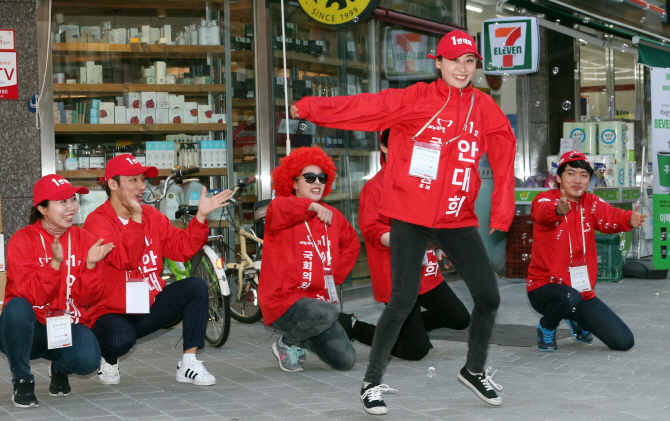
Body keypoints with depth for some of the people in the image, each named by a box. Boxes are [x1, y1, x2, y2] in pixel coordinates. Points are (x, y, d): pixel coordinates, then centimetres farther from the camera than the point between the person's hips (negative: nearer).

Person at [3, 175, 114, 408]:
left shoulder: (85, 240, -1)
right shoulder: (22, 240, -8)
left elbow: (88, 298, -5)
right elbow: (32, 295, -18)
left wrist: (90, 265, -22)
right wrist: (55, 264, -33)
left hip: (67, 328, 2)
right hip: (27, 330, -1)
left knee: (88, 358, -30)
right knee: (17, 307, -35)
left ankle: (59, 368, 10)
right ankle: (22, 380, -13)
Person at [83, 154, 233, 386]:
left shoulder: (152, 216, 6)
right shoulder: (97, 222, -13)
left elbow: (182, 249, -2)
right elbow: (123, 260, -29)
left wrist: (201, 216, -12)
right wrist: (135, 219, -34)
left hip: (150, 308, 6)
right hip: (113, 313, -6)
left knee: (196, 286, -15)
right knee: (121, 339, -37)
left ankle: (188, 364, -10)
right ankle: (108, 360, 4)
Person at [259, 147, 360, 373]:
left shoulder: (332, 216, 11)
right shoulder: (281, 206, -5)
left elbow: (351, 244, 26)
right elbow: (278, 209, -31)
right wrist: (312, 206, -44)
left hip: (317, 298, 6)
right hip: (283, 300, -6)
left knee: (345, 361, -4)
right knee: (326, 313, -36)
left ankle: (303, 340, 27)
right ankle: (287, 343, -4)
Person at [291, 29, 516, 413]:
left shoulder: (484, 108, 5)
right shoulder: (416, 99, -3)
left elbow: (503, 157, 2)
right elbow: (365, 108, -10)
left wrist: (501, 215, -7)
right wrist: (308, 108, -17)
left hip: (458, 219, 4)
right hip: (411, 217, -3)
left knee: (489, 296, 1)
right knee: (403, 301, -9)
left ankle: (475, 370, 28)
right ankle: (372, 382, 11)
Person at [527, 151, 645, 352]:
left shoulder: (591, 203, 2)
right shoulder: (545, 199, -10)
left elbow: (609, 216, -20)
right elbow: (543, 214, -35)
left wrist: (629, 220, -43)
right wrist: (559, 211, -60)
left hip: (583, 291, 5)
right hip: (545, 287, -5)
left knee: (624, 342, -1)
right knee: (570, 297, -40)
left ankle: (577, 322, 29)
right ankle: (546, 327, -3)